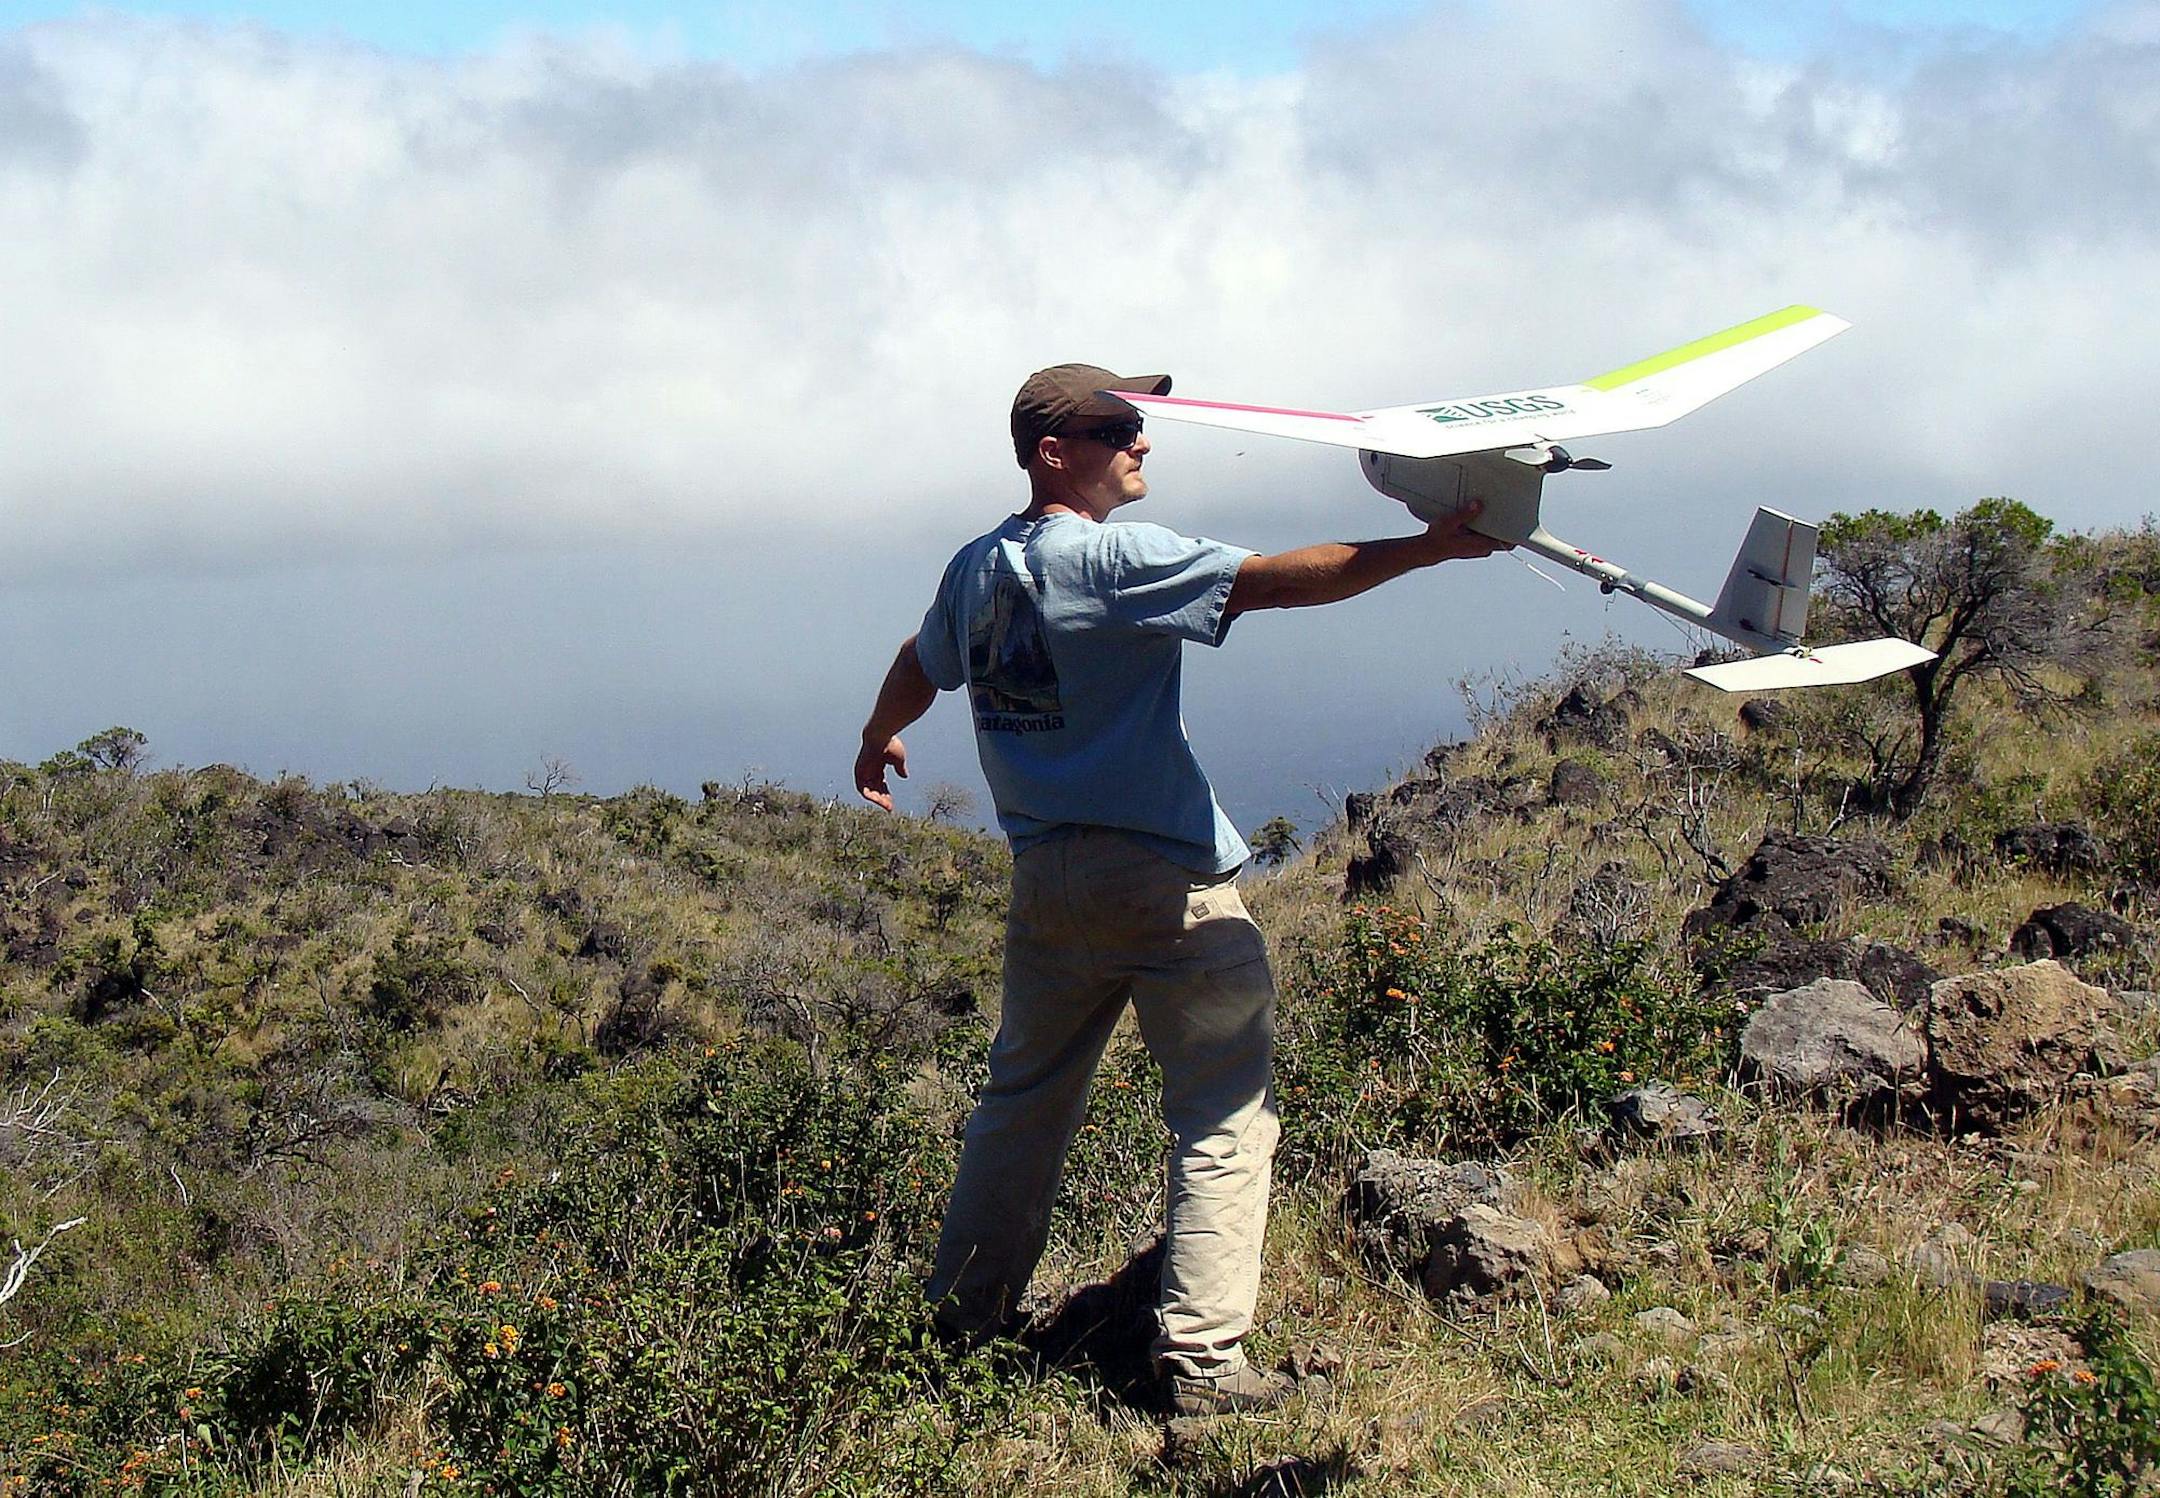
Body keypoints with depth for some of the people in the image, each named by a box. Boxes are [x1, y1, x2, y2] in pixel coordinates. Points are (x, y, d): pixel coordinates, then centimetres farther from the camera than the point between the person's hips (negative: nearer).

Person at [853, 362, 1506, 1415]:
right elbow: (1273, 580, -23)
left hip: (1046, 879, 8)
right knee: (1225, 1112, 1)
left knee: (1025, 1093, 20)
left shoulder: (976, 569, 7)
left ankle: (961, 1314, 29)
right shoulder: (1117, 559, -16)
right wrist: (1430, 547, -23)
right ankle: (1201, 1357, -1)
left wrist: (877, 744, 45)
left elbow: (919, 669, 25)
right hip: (1167, 881, -7)